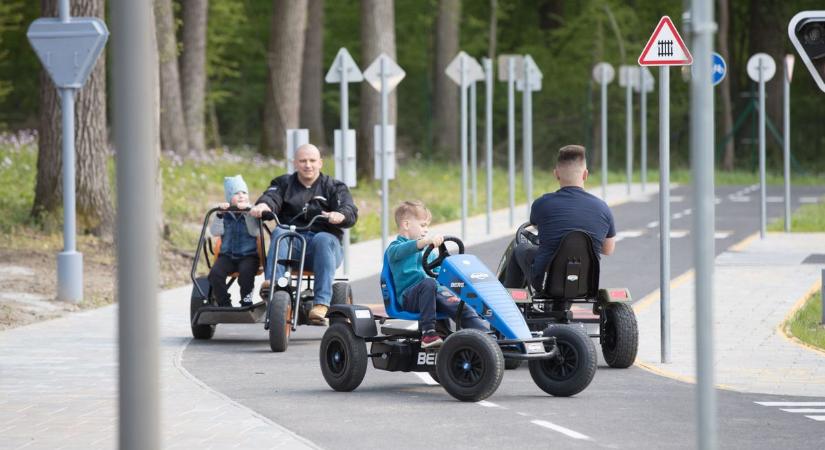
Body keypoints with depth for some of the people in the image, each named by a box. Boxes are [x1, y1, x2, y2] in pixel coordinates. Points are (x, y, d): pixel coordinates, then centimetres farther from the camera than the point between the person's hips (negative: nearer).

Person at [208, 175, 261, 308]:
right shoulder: (225, 214, 7)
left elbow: (255, 232, -14)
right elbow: (215, 232, -7)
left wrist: (247, 213, -23)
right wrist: (220, 214, -19)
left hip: (249, 255, -2)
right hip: (227, 255, 2)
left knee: (246, 272, -34)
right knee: (215, 273, -26)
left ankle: (246, 301, -12)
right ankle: (224, 304, -9)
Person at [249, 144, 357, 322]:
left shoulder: (333, 187, 15)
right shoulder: (284, 183, 20)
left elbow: (350, 212, -2)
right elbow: (272, 196, -2)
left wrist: (340, 215, -28)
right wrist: (263, 205, -28)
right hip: (291, 243, 1)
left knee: (323, 239, -34)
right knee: (279, 233, -29)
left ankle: (322, 302, -45)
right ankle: (273, 282, -48)